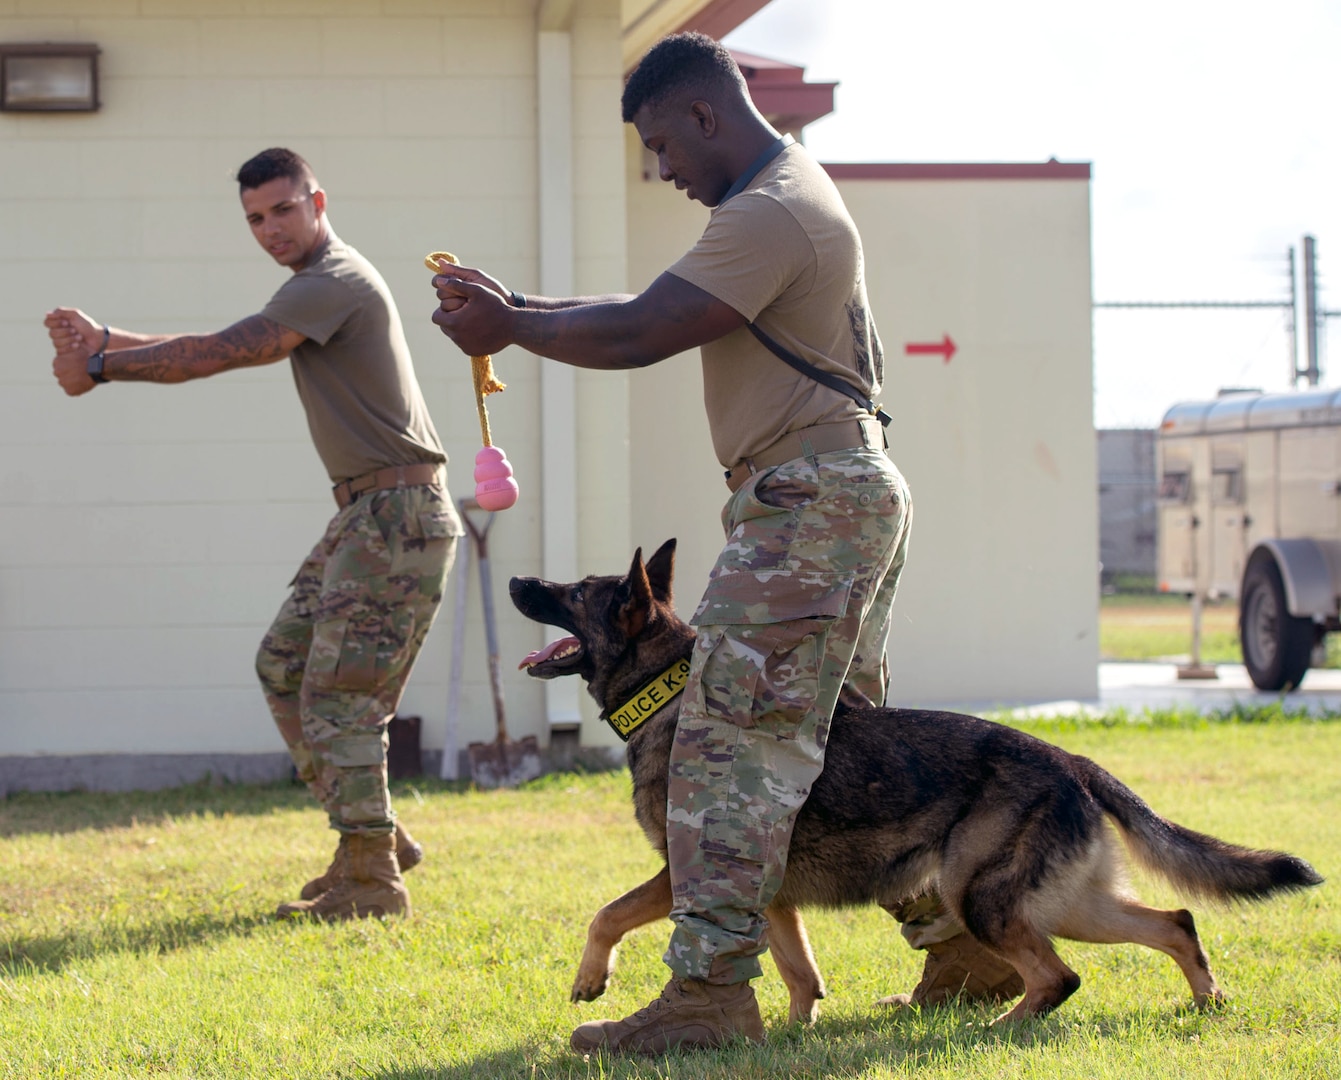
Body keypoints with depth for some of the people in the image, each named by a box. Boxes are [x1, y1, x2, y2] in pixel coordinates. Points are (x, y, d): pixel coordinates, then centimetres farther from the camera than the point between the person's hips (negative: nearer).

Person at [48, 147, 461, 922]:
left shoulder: (336, 282, -14)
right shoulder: (320, 285, 19)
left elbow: (216, 355, -18)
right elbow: (227, 352, 18)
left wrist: (100, 367, -11)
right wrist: (108, 341, 8)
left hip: (400, 514, -10)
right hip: (367, 513, 10)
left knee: (339, 692, -10)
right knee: (286, 664, 11)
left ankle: (372, 882, -6)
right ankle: (376, 839, 15)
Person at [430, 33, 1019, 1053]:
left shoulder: (770, 213, -16)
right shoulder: (789, 192, 19)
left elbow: (639, 335, -20)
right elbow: (652, 309, 21)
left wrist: (510, 329, -8)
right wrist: (519, 307, 12)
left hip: (809, 502, -11)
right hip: (844, 492, 11)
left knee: (735, 739, -12)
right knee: (848, 736, 17)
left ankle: (711, 989, -15)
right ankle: (965, 942, 22)